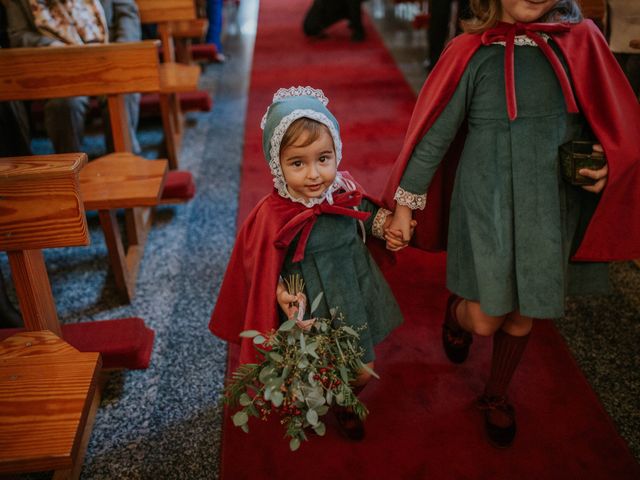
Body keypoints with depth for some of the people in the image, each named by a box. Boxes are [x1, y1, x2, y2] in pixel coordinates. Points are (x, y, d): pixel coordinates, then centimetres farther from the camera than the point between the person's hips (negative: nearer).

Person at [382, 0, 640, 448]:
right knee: (484, 321, 3)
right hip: (486, 210, -2)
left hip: (550, 212, 3)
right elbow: (433, 134, -5)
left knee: (521, 315, 16)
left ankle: (497, 395, 43)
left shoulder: (581, 42, -3)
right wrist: (404, 205, 0)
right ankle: (457, 312, 42)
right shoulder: (471, 53, -9)